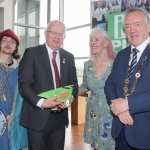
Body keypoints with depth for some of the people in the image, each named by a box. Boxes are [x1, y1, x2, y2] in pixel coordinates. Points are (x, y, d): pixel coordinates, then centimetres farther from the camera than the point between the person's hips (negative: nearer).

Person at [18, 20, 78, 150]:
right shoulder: (32, 53, -4)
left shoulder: (69, 57, 10)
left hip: (60, 117, 4)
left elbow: (74, 83, 12)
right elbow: (24, 83, -11)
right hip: (38, 117, -4)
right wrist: (41, 102, -25)